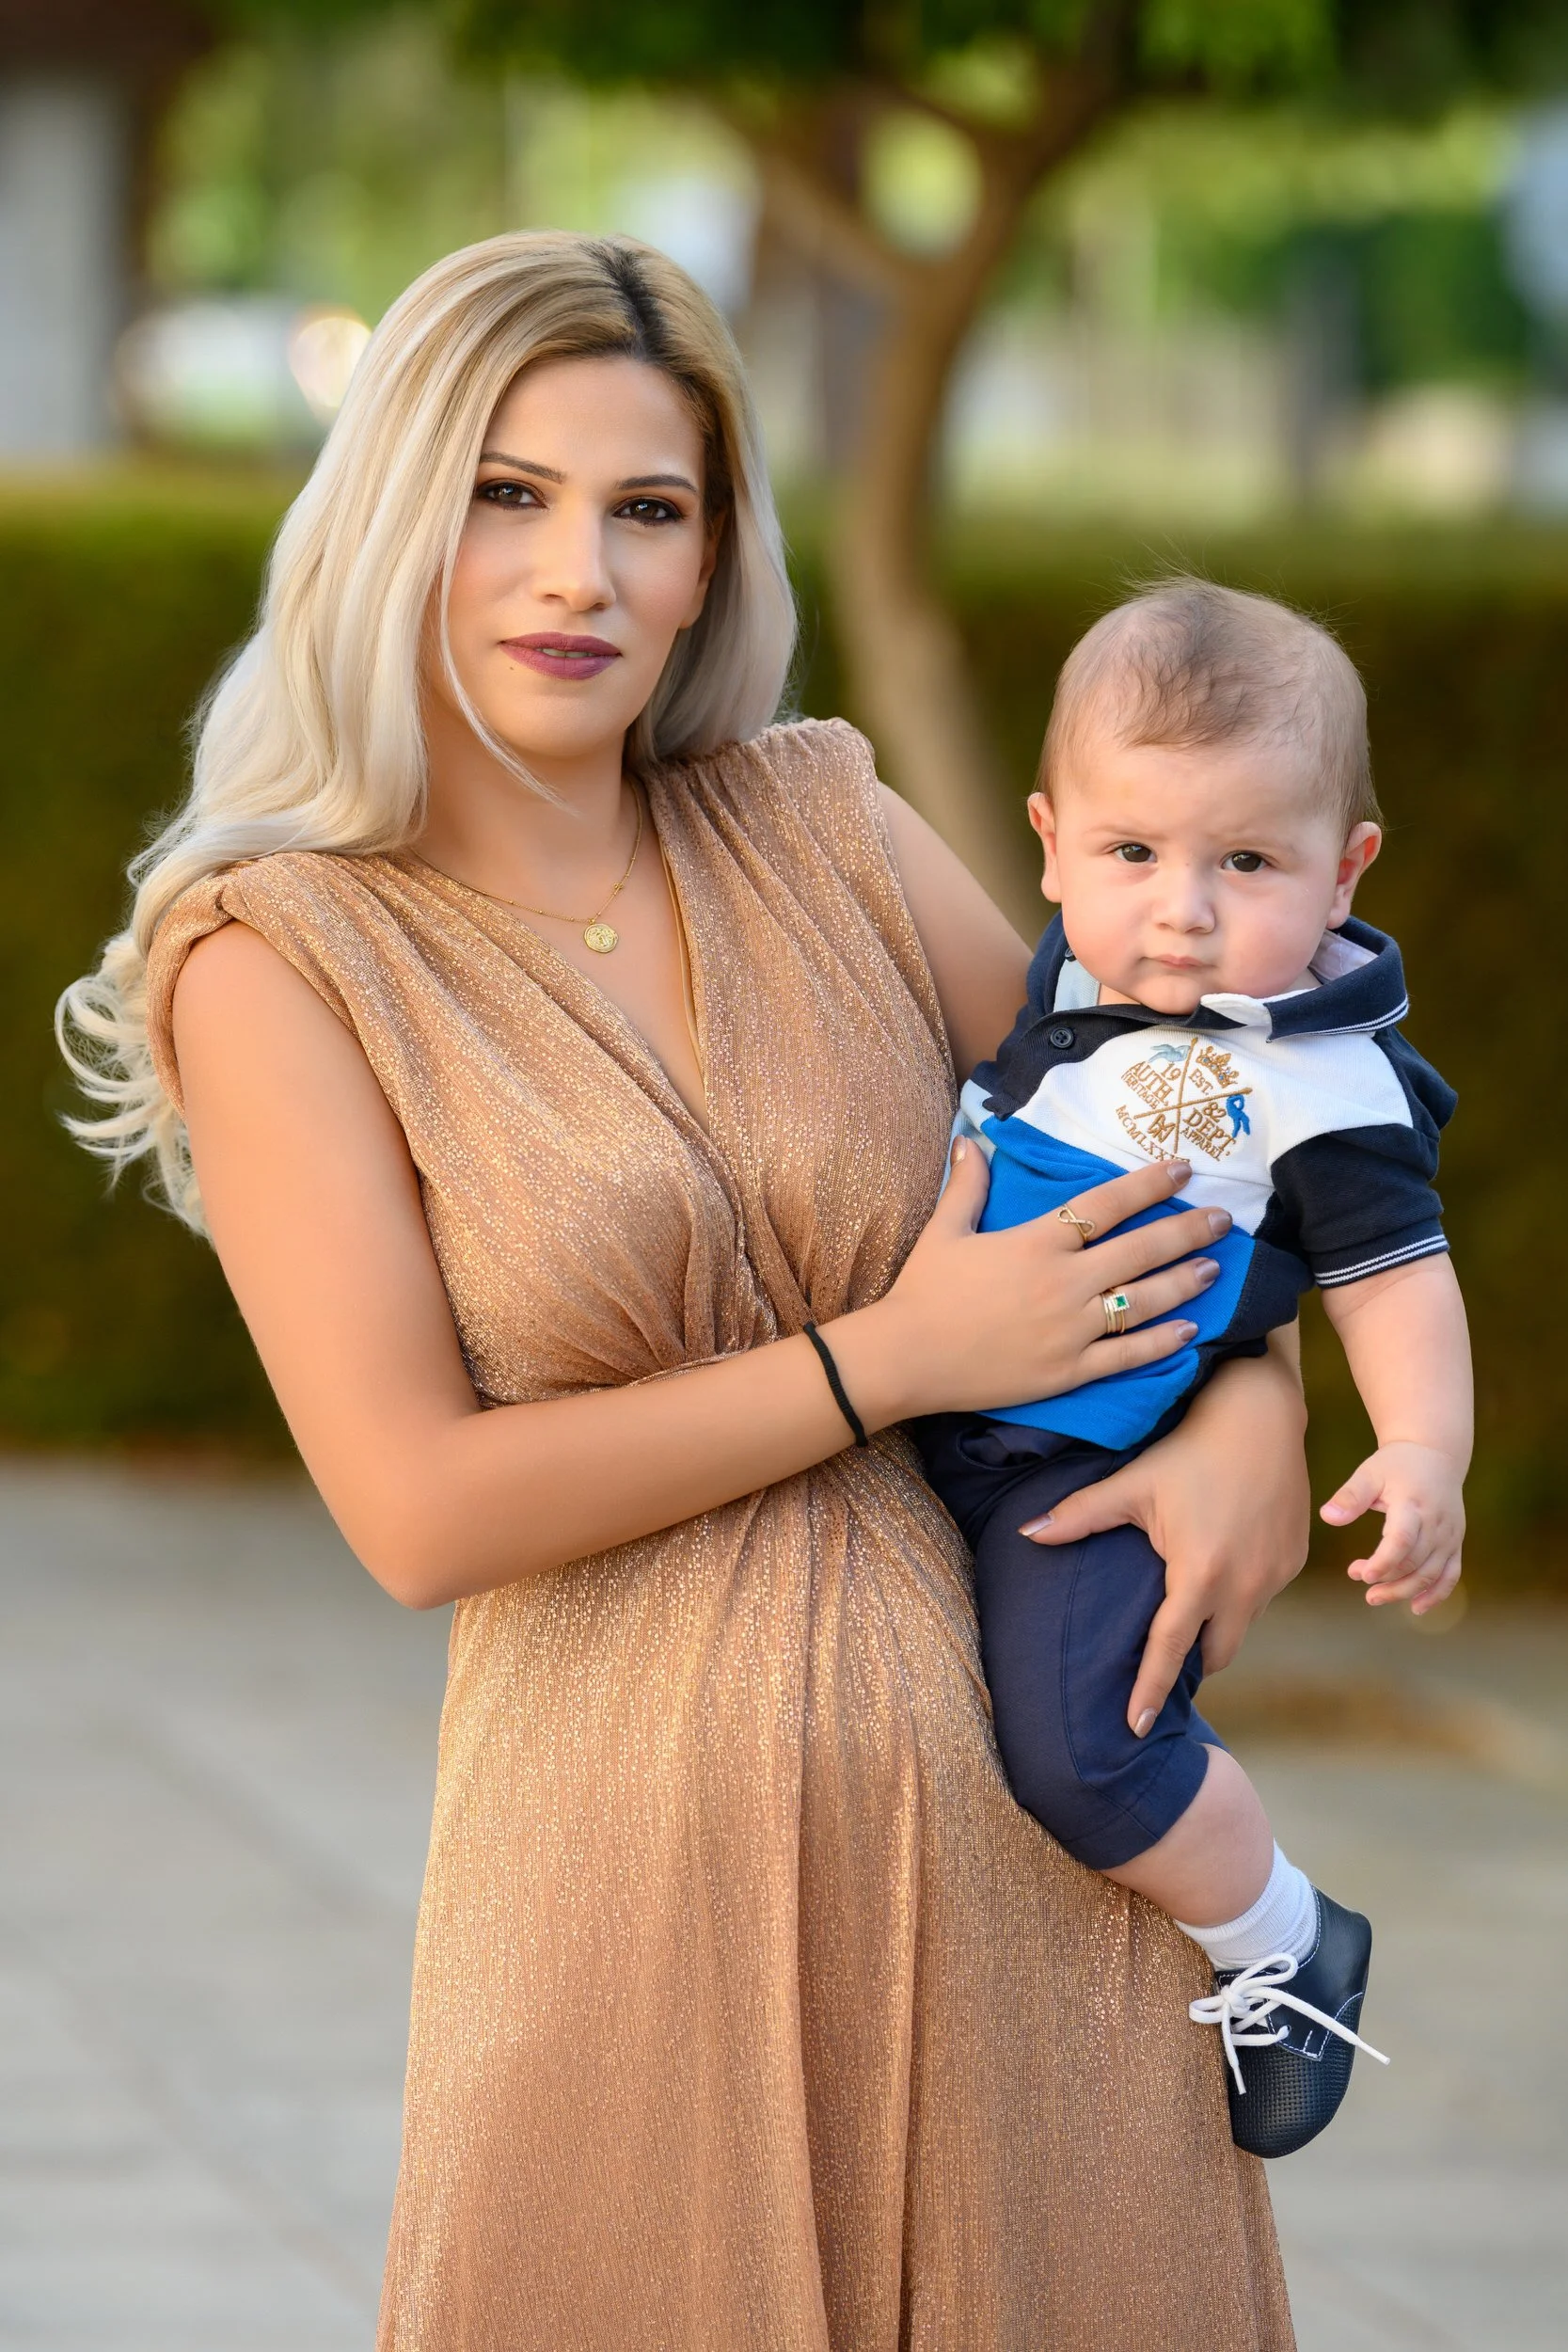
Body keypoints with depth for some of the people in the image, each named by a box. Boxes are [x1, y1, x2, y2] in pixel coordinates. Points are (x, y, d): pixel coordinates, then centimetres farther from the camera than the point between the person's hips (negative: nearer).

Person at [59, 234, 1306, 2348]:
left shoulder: (818, 826, 4)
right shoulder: (278, 962, -6)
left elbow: (1166, 1114, 15)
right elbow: (421, 1507, -13)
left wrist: (1255, 1417, -4)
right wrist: (903, 1357, -12)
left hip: (1025, 1822, 3)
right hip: (640, 1846, -3)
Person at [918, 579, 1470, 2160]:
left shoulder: (1320, 1090, -16)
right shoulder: (1065, 979, 3)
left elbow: (1393, 1275, -12)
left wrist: (1424, 1457, -25)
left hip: (1098, 1471, -7)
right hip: (932, 1429, 7)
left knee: (1079, 1749, -20)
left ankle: (1282, 1953, 5)